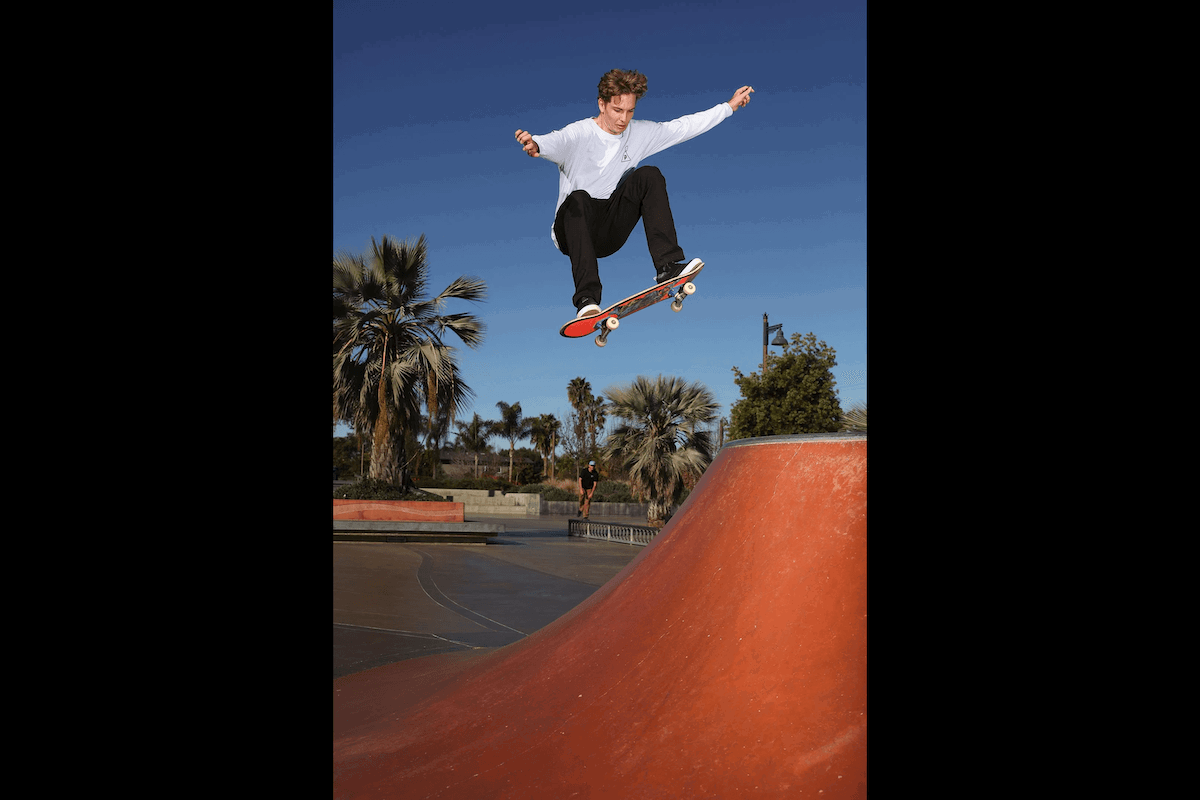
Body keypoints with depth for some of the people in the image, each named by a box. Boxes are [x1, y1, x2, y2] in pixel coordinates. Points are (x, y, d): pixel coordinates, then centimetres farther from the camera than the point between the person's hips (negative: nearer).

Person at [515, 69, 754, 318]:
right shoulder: (578, 134, -11)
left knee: (649, 175, -15)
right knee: (579, 198, -38)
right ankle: (587, 298, -49)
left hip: (609, 234, 4)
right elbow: (555, 142, -32)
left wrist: (730, 105, 13)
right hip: (572, 231, -4)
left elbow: (684, 126, 12)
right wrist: (536, 144, -56)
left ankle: (668, 266, -26)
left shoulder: (640, 134, 7)